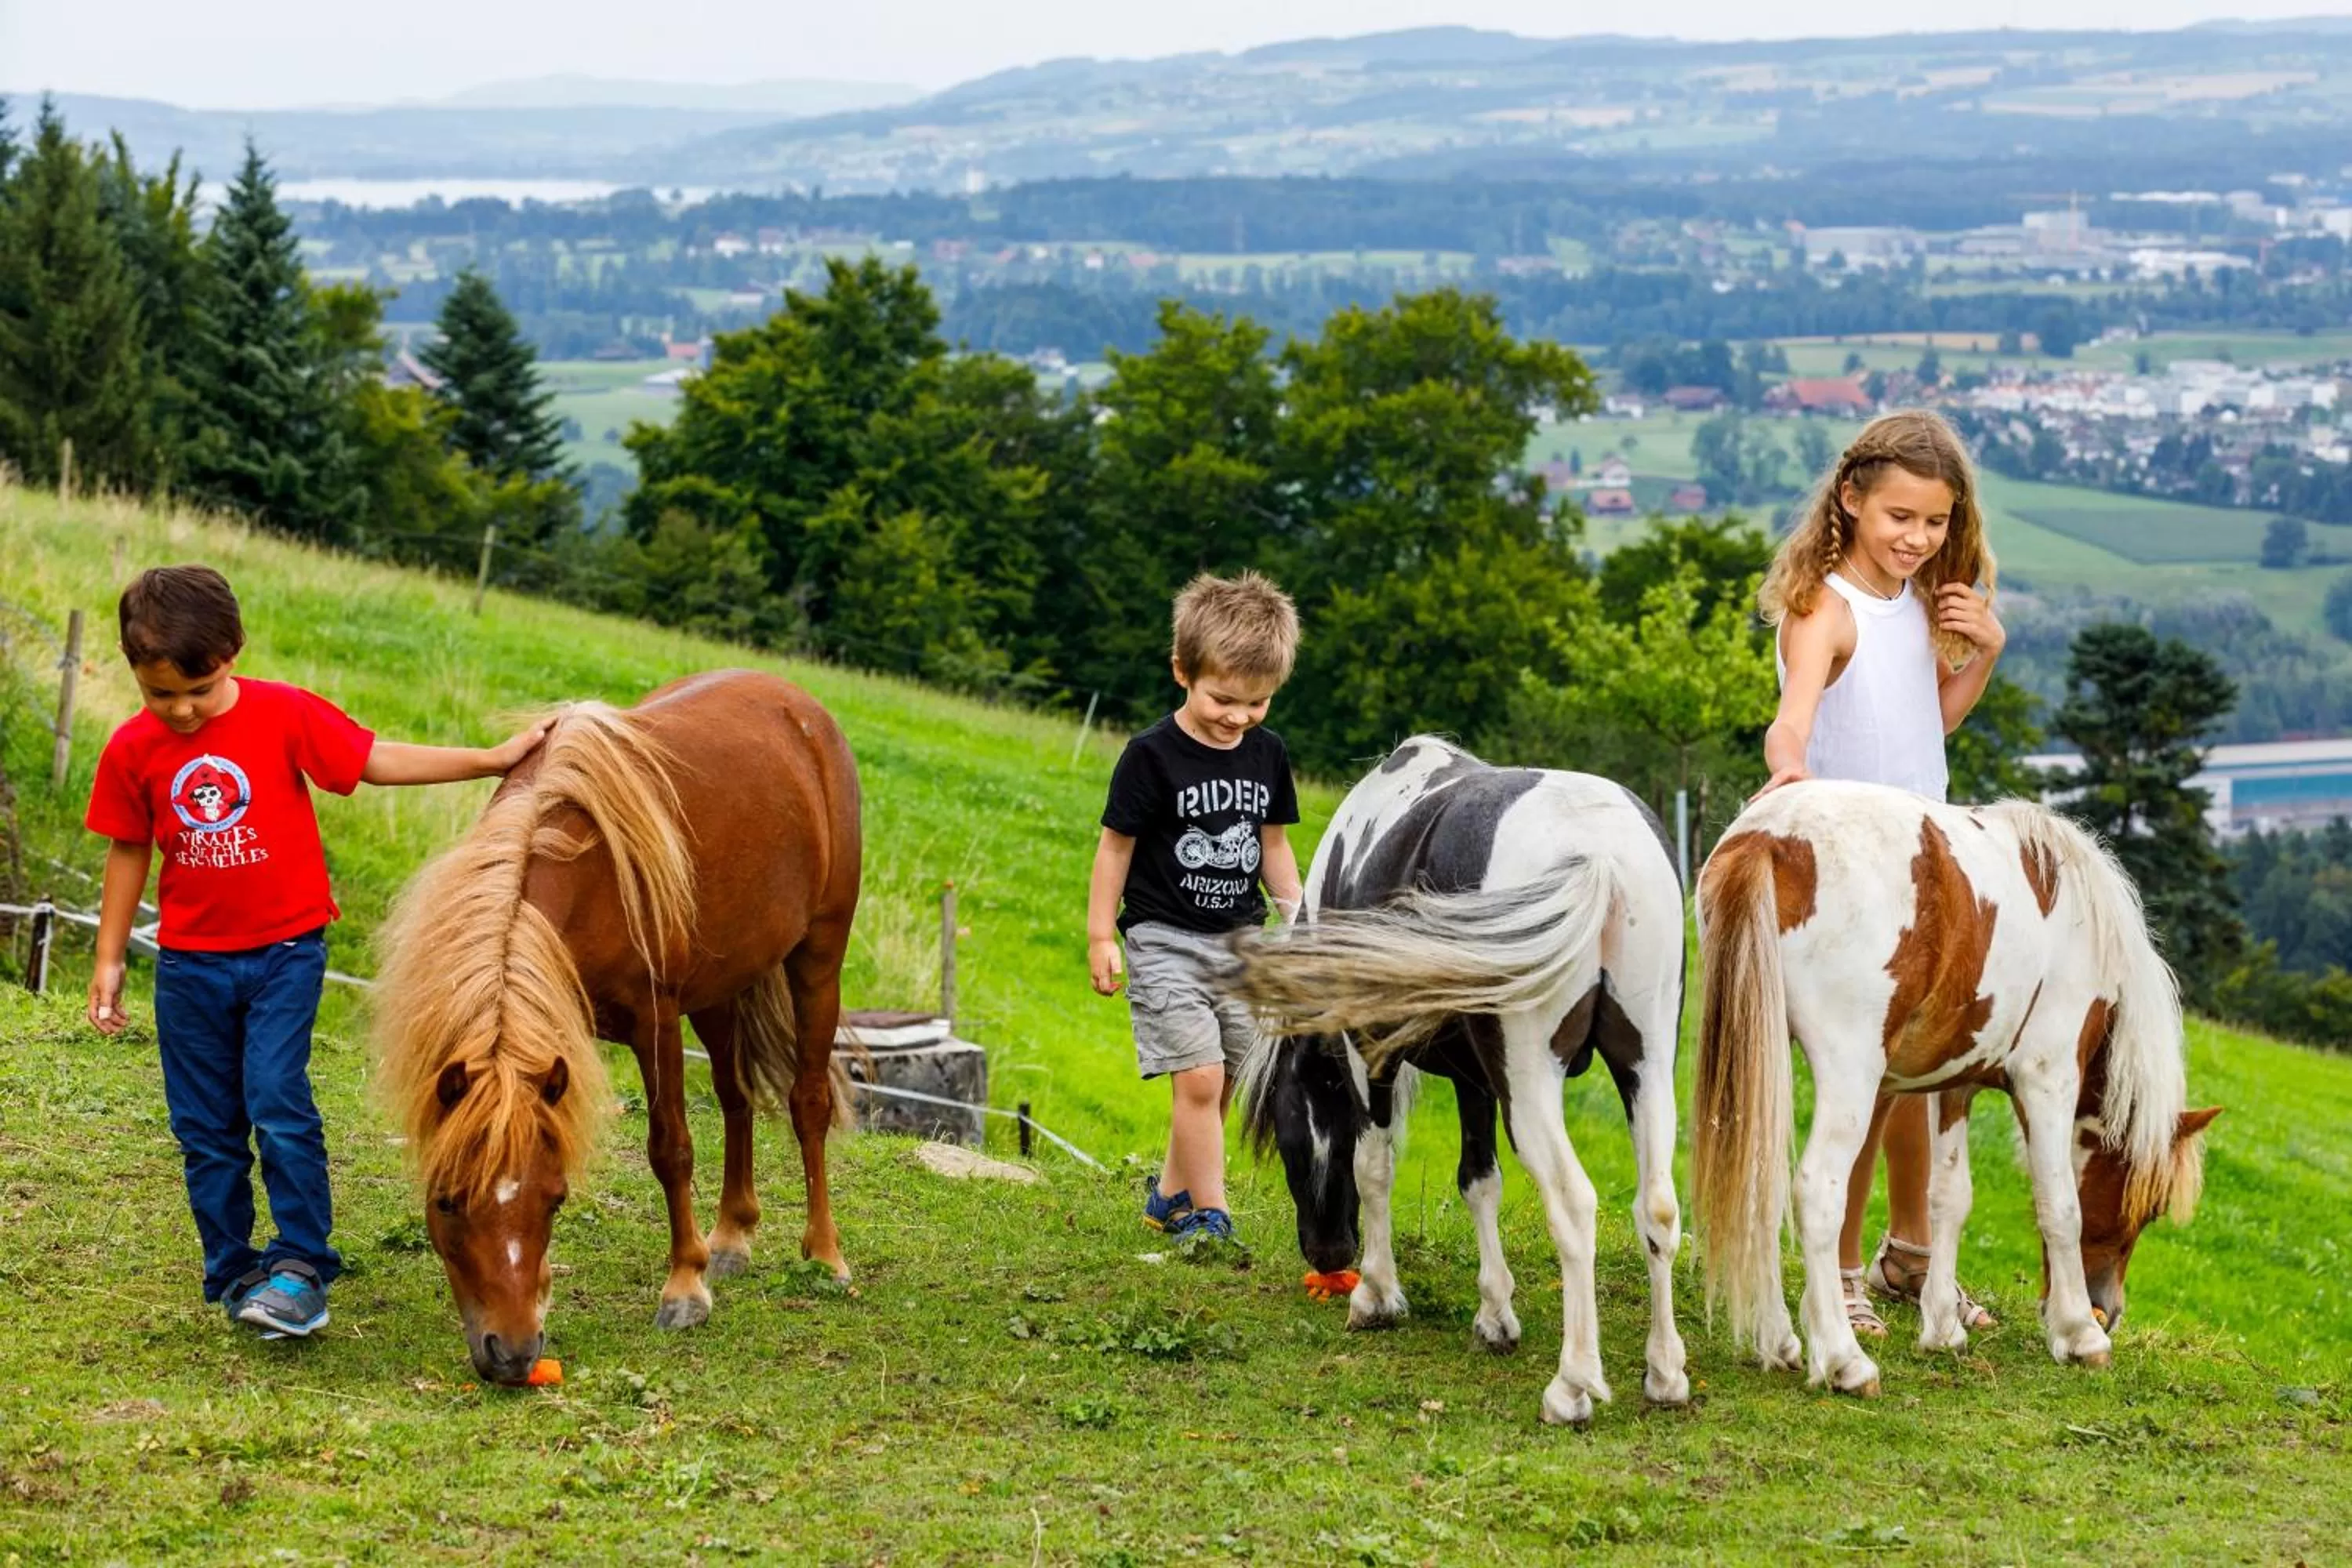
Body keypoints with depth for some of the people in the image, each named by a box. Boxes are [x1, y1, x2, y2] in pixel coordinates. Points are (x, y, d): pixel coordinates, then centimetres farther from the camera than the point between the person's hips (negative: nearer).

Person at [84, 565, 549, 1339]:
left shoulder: (285, 716, -10)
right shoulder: (132, 751, -3)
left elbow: (377, 762, -5)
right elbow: (129, 854, 7)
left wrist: (492, 759, -8)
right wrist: (109, 960, 10)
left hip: (284, 949, -3)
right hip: (189, 962, 3)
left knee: (277, 1100, -15)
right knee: (205, 1127, 6)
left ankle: (301, 1267, -6)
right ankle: (231, 1274, 17)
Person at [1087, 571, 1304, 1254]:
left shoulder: (1268, 754, 4)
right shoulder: (1152, 756, -13)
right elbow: (1116, 844, -7)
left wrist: (1297, 915, 10)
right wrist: (1100, 936, -7)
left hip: (1240, 939, 5)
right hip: (1166, 940, -5)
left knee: (1220, 1083, 9)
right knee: (1198, 1077, -13)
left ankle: (1171, 1196, 27)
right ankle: (1207, 1216, -5)